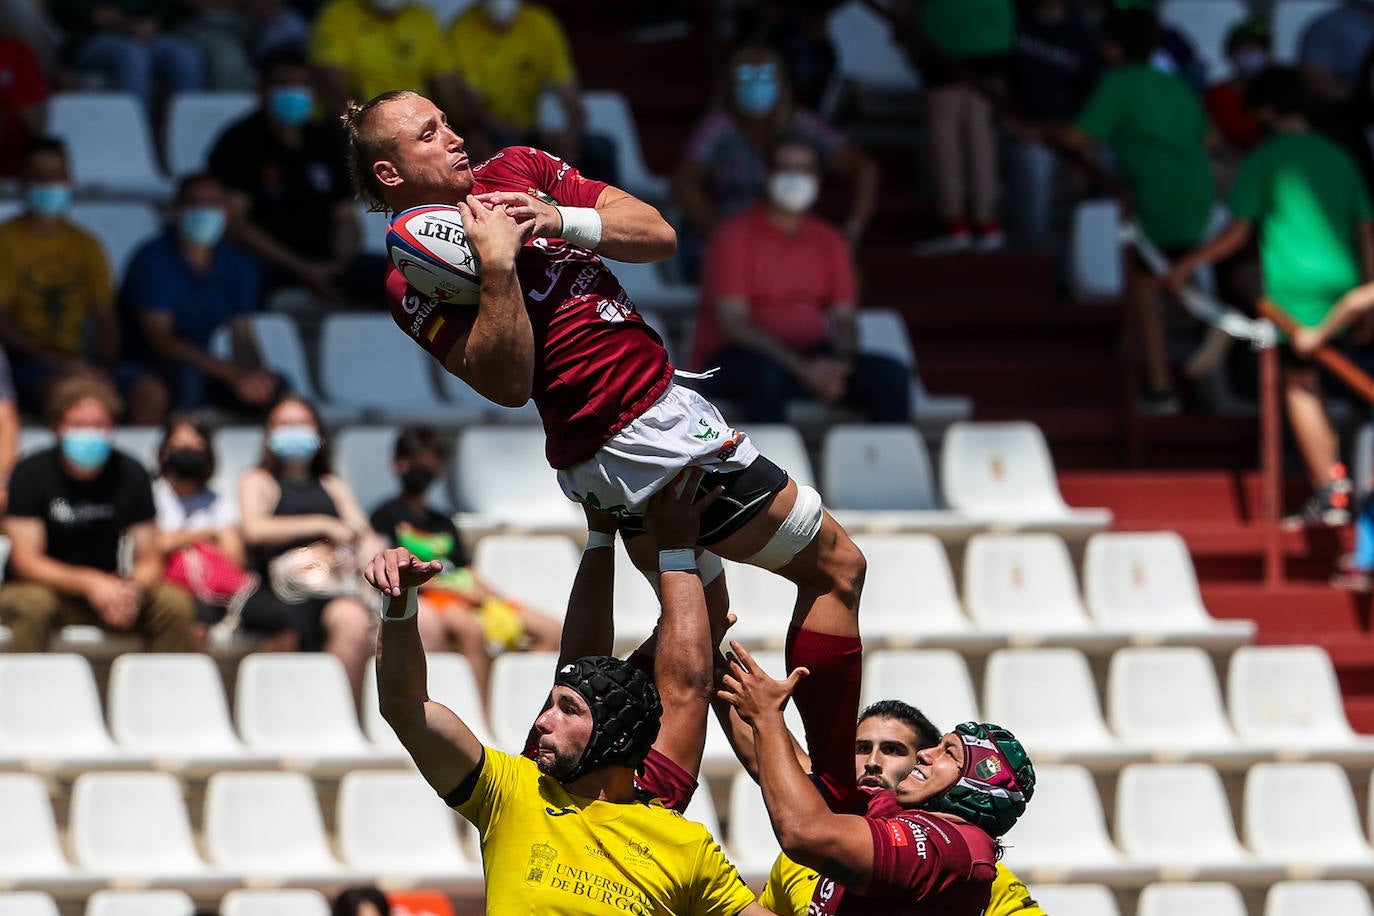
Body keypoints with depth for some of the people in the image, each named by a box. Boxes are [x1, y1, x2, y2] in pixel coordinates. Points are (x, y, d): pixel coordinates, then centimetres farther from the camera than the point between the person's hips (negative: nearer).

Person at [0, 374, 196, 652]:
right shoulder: (32, 473, -10)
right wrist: (89, 583, -29)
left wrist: (130, 591, -25)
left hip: (108, 592, 3)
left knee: (175, 604, -22)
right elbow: (25, 561, -15)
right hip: (47, 588, -3)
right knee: (31, 605, -37)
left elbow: (149, 561, 0)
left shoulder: (130, 475, -1)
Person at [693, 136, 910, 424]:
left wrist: (837, 367, -15)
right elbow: (732, 322, -14)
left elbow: (844, 320, 10)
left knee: (891, 375, -16)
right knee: (765, 373, -40)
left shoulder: (828, 241, 12)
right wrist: (802, 369, -23)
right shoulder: (736, 236, -6)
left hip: (811, 358, 5)